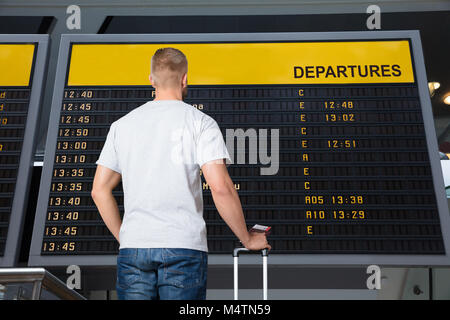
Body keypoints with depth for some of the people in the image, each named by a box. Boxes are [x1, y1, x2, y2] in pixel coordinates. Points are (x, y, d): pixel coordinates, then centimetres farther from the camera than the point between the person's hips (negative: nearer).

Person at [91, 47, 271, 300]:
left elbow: (100, 190, 12)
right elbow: (220, 187, -10)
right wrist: (248, 239, 2)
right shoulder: (200, 122, -1)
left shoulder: (122, 125, 12)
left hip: (133, 246, 4)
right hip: (184, 246, -3)